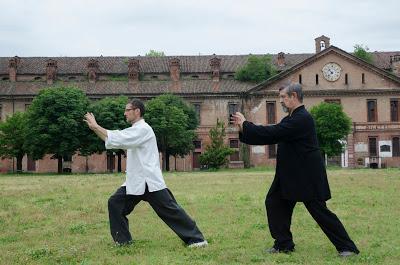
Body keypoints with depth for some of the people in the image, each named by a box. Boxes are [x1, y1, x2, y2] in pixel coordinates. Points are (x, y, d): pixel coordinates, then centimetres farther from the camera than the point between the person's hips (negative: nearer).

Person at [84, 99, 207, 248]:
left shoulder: (143, 129, -14)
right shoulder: (135, 130, 19)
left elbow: (117, 139, -22)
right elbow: (116, 139, 15)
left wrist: (95, 126, -17)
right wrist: (95, 128, 4)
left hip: (150, 182, -9)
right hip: (135, 181, 9)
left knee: (170, 210, -8)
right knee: (115, 203, 3)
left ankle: (196, 238, -2)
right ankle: (123, 240, 13)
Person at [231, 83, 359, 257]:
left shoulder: (302, 119, -20)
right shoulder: (292, 118, 13)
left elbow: (272, 133, -25)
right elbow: (272, 136, 11)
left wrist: (245, 124, -16)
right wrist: (244, 129, 2)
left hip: (307, 175, -10)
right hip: (291, 174, 10)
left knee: (319, 210, -7)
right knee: (274, 202, 8)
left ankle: (346, 247, 3)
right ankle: (284, 244, 17)